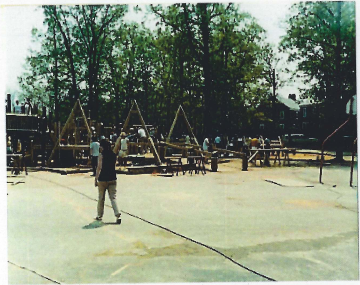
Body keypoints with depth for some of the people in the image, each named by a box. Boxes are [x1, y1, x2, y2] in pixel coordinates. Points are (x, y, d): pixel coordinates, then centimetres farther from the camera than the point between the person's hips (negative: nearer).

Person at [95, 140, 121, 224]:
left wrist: (96, 179, -9)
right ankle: (117, 215, -13)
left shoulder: (101, 155, -9)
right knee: (113, 197, 2)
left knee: (101, 198, 12)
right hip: (112, 179, 4)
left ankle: (100, 215, 24)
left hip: (103, 179, -3)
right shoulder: (113, 154, 5)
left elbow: (99, 167, -13)